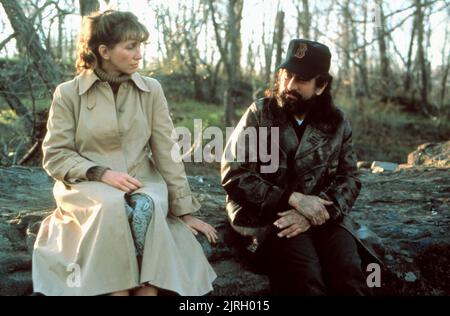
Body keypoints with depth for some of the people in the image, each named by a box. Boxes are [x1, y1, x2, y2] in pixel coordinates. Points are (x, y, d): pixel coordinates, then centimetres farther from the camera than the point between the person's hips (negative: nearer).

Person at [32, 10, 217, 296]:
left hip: (143, 182, 2)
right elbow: (55, 156, -2)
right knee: (112, 208, -35)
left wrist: (185, 209, 0)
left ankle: (147, 288, -29)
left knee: (147, 208, -33)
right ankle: (118, 290, -28)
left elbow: (167, 153, 3)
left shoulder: (151, 90, 4)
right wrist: (101, 173, -18)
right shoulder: (68, 93, -1)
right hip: (88, 184, -1)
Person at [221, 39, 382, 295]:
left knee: (348, 275, -27)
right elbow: (234, 176, -6)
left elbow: (348, 179, 5)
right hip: (267, 215, -2)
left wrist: (313, 214, -15)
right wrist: (294, 199, -17)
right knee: (307, 278, -31)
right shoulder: (259, 115, 1)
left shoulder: (336, 122, 9)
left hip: (320, 216, 3)